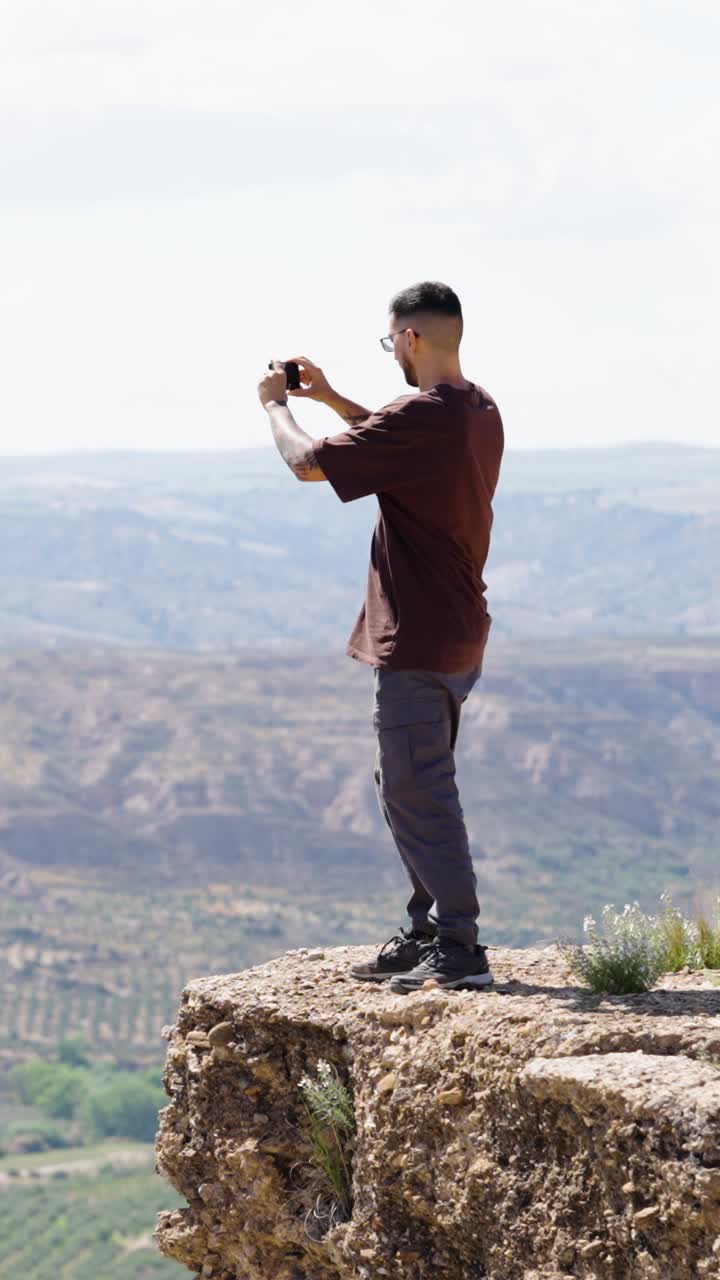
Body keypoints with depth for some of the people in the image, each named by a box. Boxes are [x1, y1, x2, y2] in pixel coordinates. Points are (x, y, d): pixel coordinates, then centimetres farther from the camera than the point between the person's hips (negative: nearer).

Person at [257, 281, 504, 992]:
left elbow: (308, 464, -16)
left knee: (420, 794, -7)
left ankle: (460, 950, -7)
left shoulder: (422, 415, -21)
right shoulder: (479, 412, 10)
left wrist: (275, 405, 3)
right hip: (458, 634, 10)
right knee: (404, 786, 19)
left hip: (417, 641, -10)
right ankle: (426, 933, 24)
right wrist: (330, 397, 27)